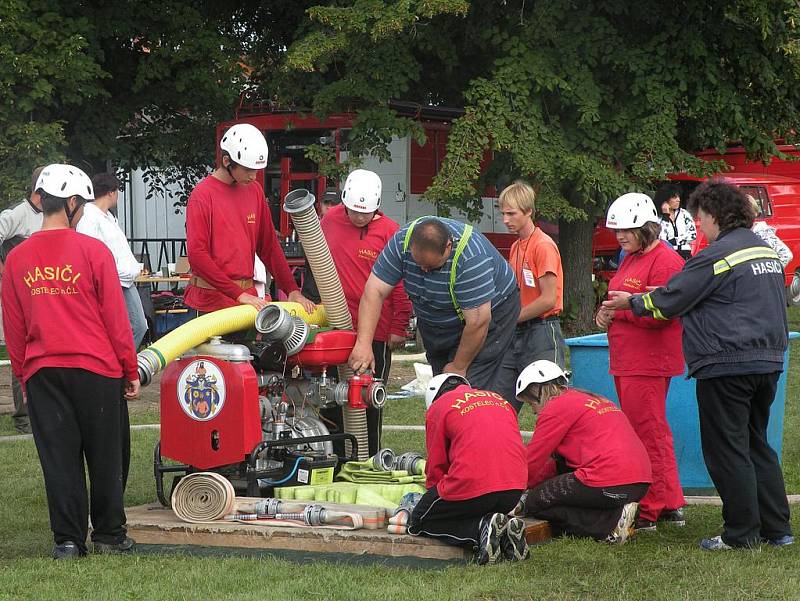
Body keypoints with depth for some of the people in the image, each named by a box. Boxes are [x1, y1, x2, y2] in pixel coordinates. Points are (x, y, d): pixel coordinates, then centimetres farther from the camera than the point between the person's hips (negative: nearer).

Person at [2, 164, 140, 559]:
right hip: (96, 366, -2)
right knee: (104, 456, 8)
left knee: (59, 458, 6)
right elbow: (116, 318, -5)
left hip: (41, 371, 3)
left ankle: (68, 540, 5)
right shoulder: (93, 251, -7)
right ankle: (109, 535, 14)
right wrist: (130, 370, 4)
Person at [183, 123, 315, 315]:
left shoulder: (255, 190, 12)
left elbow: (269, 245, 16)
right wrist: (239, 294, -19)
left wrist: (292, 290, 6)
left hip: (247, 294, 6)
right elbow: (197, 255, -15)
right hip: (213, 300, -6)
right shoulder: (202, 195, -8)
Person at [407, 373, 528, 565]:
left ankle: (482, 529, -9)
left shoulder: (438, 407, 10)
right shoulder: (500, 400, 26)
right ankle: (506, 531, 0)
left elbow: (436, 467, 10)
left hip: (471, 485, -6)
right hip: (515, 489, 6)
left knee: (419, 523, 14)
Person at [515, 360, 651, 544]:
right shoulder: (595, 400, 26)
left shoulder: (557, 407, -1)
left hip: (609, 485, -9)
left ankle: (609, 525, -11)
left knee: (533, 502, 5)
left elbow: (532, 462, 3)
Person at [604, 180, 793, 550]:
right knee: (756, 445, 16)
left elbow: (670, 300, -8)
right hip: (768, 363, 9)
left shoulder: (717, 255, -13)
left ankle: (741, 533, 1)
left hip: (726, 366, -9)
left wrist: (631, 303, 11)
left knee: (727, 450, -1)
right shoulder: (766, 251, 14)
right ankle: (777, 529, 15)